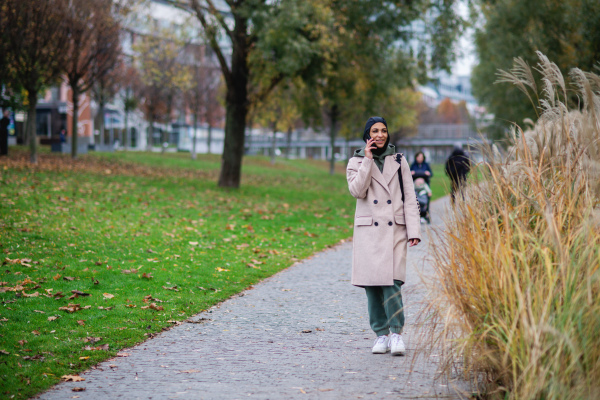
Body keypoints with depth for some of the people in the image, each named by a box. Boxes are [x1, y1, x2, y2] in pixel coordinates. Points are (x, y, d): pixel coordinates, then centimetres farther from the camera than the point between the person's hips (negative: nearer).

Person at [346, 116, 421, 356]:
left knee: (392, 282, -13)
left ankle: (396, 333, -10)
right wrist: (368, 160, -9)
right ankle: (381, 335, 8)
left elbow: (409, 198, 7)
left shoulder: (399, 161, 10)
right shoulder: (356, 162, 8)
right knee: (372, 284, -1)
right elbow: (357, 191, -10)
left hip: (394, 230, 0)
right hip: (368, 231, 1)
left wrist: (414, 231, -1)